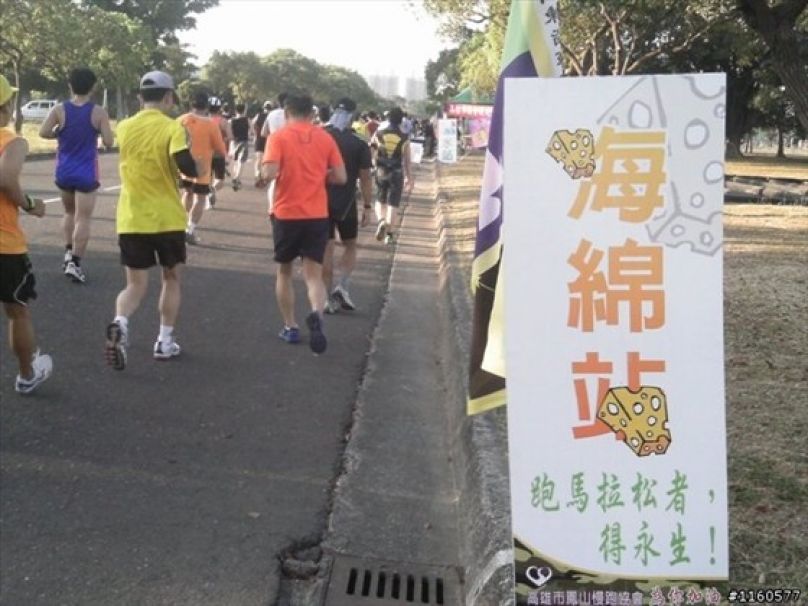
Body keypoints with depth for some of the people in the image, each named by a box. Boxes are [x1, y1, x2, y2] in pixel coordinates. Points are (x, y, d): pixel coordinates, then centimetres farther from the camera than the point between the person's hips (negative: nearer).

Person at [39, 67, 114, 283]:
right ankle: (74, 262, -6)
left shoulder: (59, 110, -4)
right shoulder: (99, 112, -9)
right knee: (83, 218, -1)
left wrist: (60, 133, 7)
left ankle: (68, 252, 20)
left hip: (64, 172, 3)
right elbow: (108, 142, -10)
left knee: (69, 212, 25)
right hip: (86, 173, -3)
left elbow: (43, 132, -12)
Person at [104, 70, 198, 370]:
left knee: (135, 283, 8)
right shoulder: (172, 128, -10)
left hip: (131, 220, 3)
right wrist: (194, 166, 0)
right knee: (171, 278, 18)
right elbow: (187, 168, -23)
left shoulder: (124, 128, 4)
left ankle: (119, 323, -22)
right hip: (167, 218, -3)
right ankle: (165, 341, 18)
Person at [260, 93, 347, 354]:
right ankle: (316, 315, -26)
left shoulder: (278, 137, -5)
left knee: (284, 271, 18)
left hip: (286, 213, -1)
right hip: (317, 215, 1)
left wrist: (276, 172, 6)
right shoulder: (325, 138, 3)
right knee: (314, 274, 3)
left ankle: (290, 327, 22)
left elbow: (269, 173, -17)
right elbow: (340, 177, 3)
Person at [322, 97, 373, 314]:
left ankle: (329, 299, 6)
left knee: (326, 248, 6)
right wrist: (367, 206, -1)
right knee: (350, 246, 16)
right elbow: (365, 178, -7)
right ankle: (341, 287, -2)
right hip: (346, 203, -2)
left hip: (321, 201, 2)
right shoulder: (359, 144, -7)